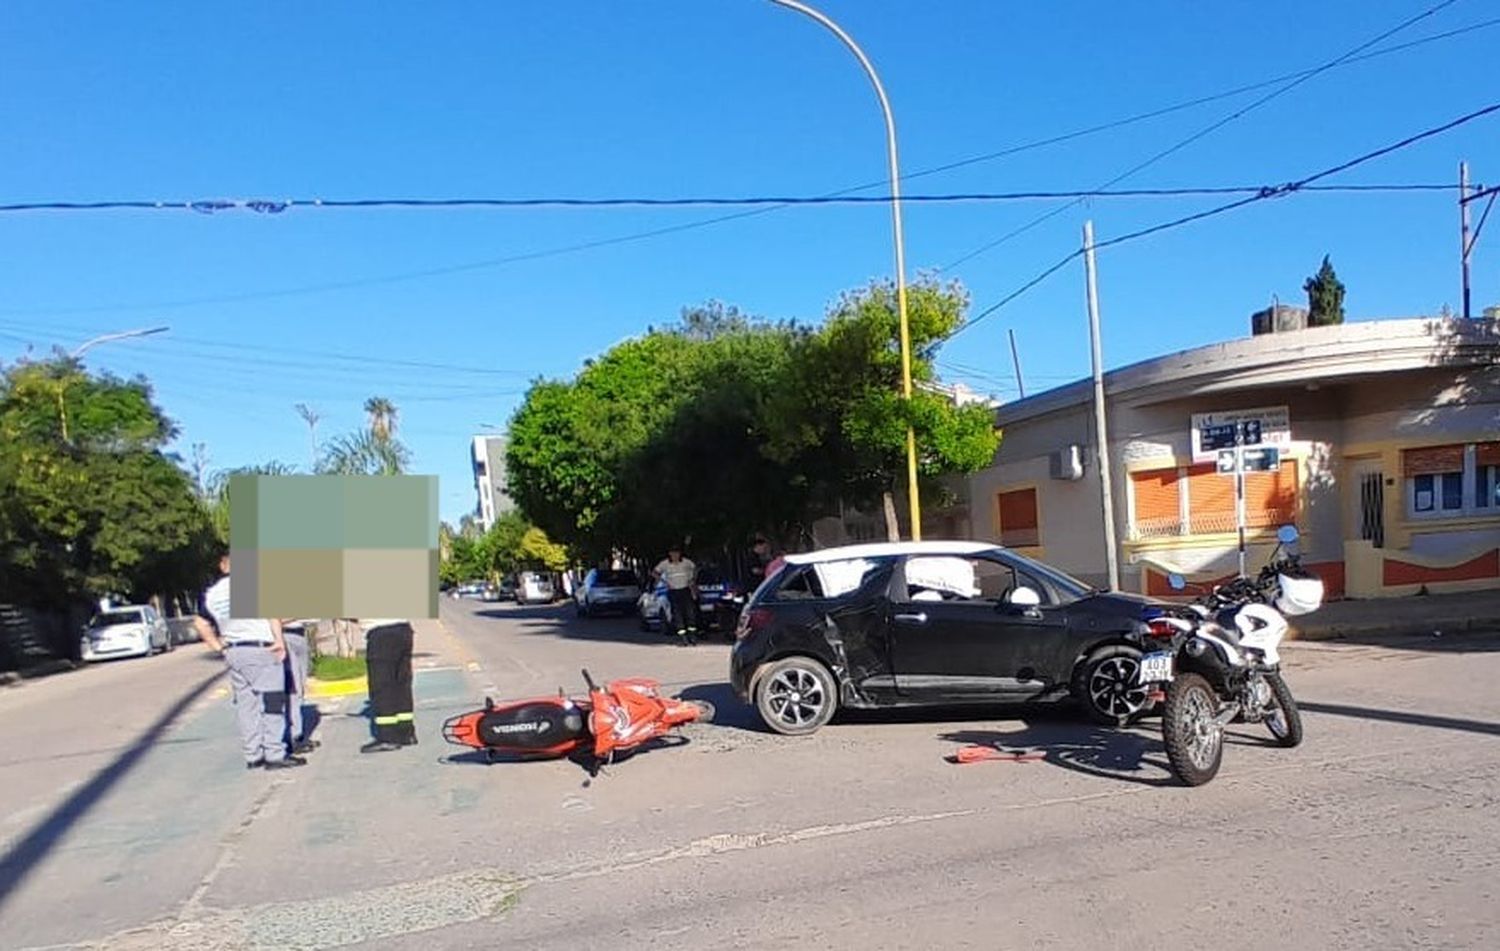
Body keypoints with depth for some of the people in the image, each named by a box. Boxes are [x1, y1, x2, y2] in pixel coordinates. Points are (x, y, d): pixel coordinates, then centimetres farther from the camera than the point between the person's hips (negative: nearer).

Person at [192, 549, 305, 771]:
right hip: (261, 649, -6)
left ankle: (253, 756, 14)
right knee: (272, 703, -2)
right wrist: (279, 639, -15)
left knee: (245, 704, 11)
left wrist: (219, 648, 15)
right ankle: (275, 755, -3)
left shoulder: (211, 593, 12)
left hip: (233, 653, 6)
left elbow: (200, 624, 13)